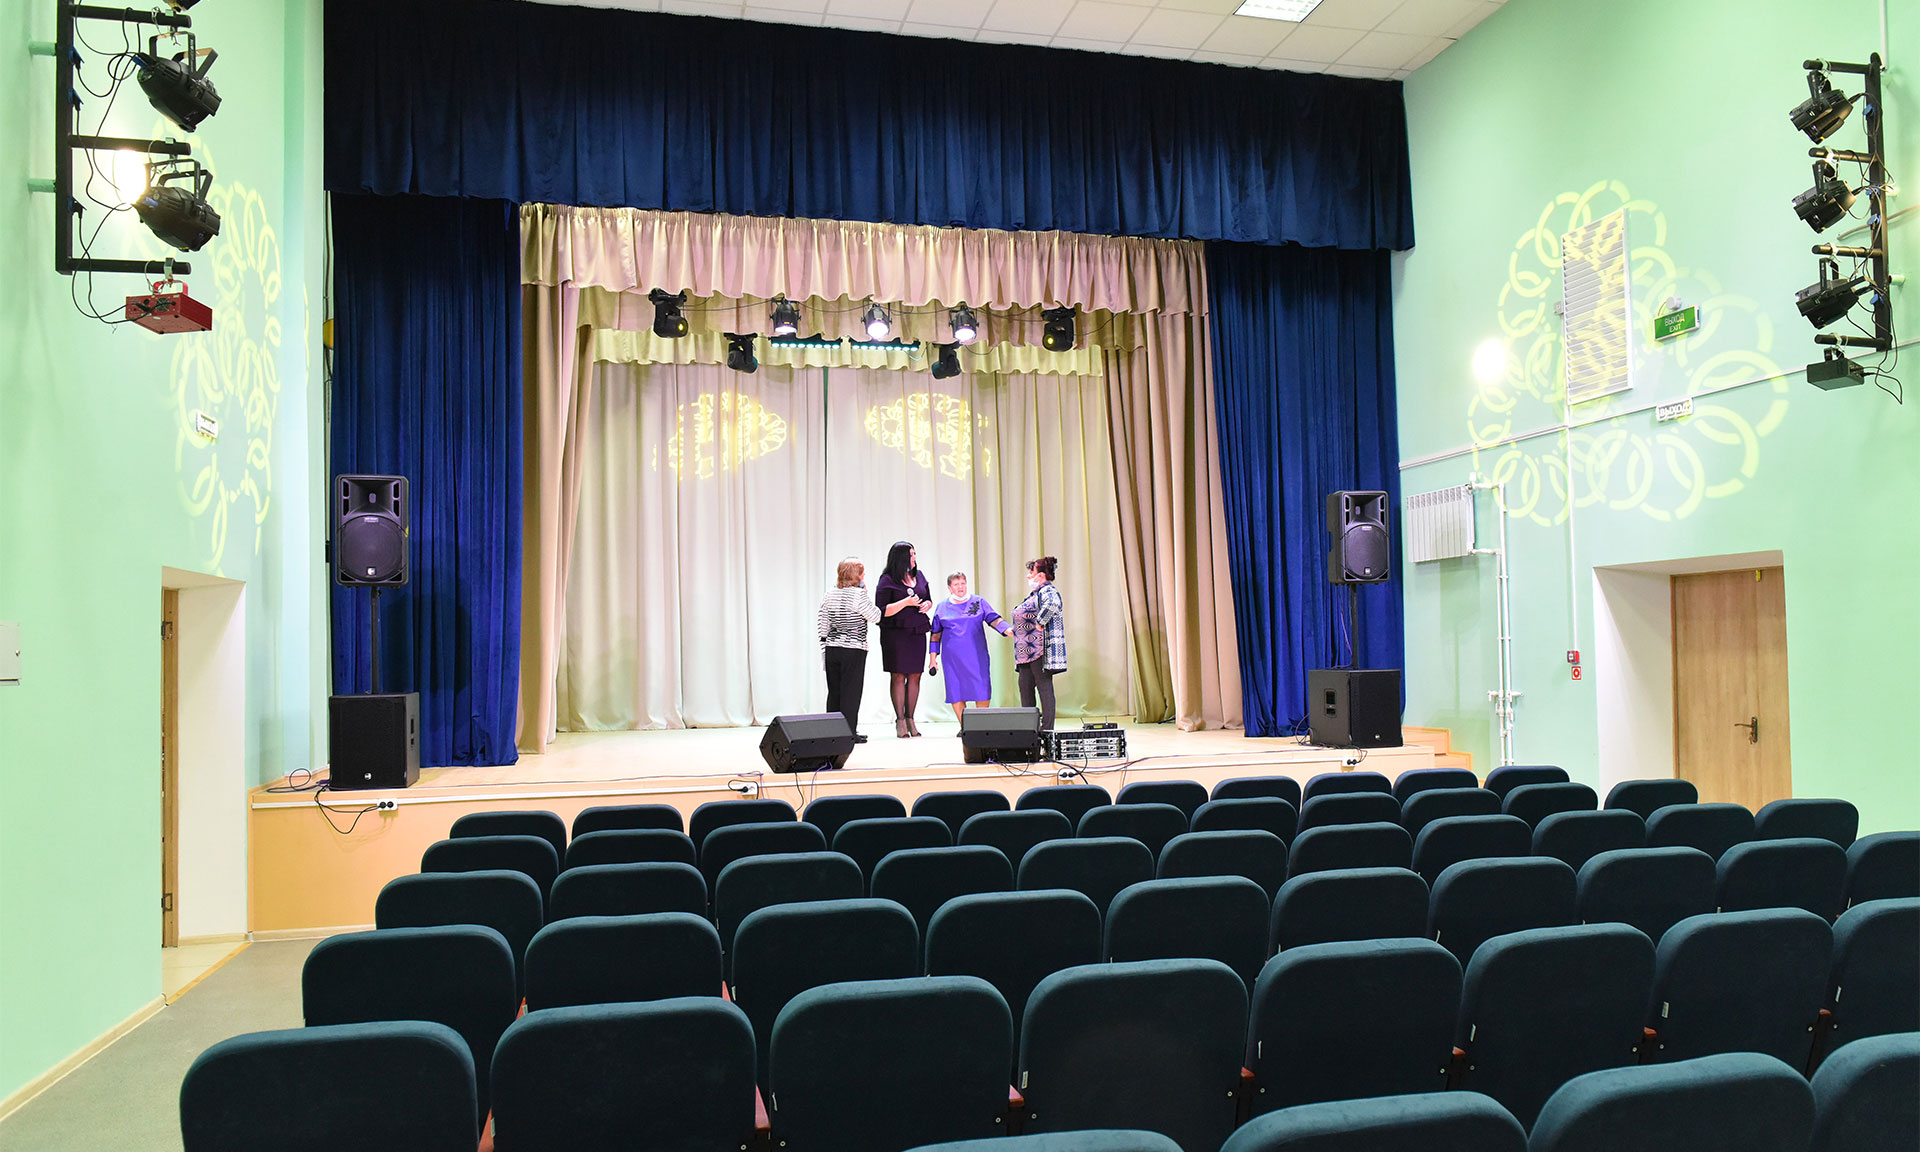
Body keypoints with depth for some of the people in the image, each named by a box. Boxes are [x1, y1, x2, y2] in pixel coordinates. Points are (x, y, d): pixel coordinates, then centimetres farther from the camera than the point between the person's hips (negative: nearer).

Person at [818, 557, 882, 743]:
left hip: (832, 649, 6)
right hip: (854, 651, -6)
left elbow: (823, 628, 9)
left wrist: (825, 654, 15)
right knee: (851, 692, 0)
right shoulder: (858, 594, -12)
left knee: (834, 692, 11)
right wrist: (864, 591, 0)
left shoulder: (828, 596, 7)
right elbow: (875, 616, -5)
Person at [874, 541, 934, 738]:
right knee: (898, 676, -3)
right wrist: (905, 603, -18)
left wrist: (926, 605, -1)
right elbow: (881, 611, -10)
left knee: (915, 676, 5)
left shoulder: (919, 576, 12)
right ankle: (900, 721, 1)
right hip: (895, 633, -5)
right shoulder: (887, 581, -6)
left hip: (917, 633, 5)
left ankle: (910, 719, 13)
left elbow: (929, 600, 23)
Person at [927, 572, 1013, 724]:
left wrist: (1008, 630, -18)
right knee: (956, 690, -1)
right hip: (953, 658, 1)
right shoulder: (942, 607, 9)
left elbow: (994, 619, 2)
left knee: (982, 689, -5)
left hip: (977, 656, 0)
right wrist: (933, 659, 9)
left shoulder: (979, 602, 8)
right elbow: (935, 634, 13)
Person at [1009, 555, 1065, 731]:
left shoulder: (1047, 591, -13)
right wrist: (1015, 629, 18)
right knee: (1025, 686, 11)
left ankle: (1047, 729, -3)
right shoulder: (1036, 593, 19)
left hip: (1040, 650, -11)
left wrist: (1039, 623, -26)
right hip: (1027, 651, 11)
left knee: (1044, 687, -6)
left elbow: (1052, 604, -35)